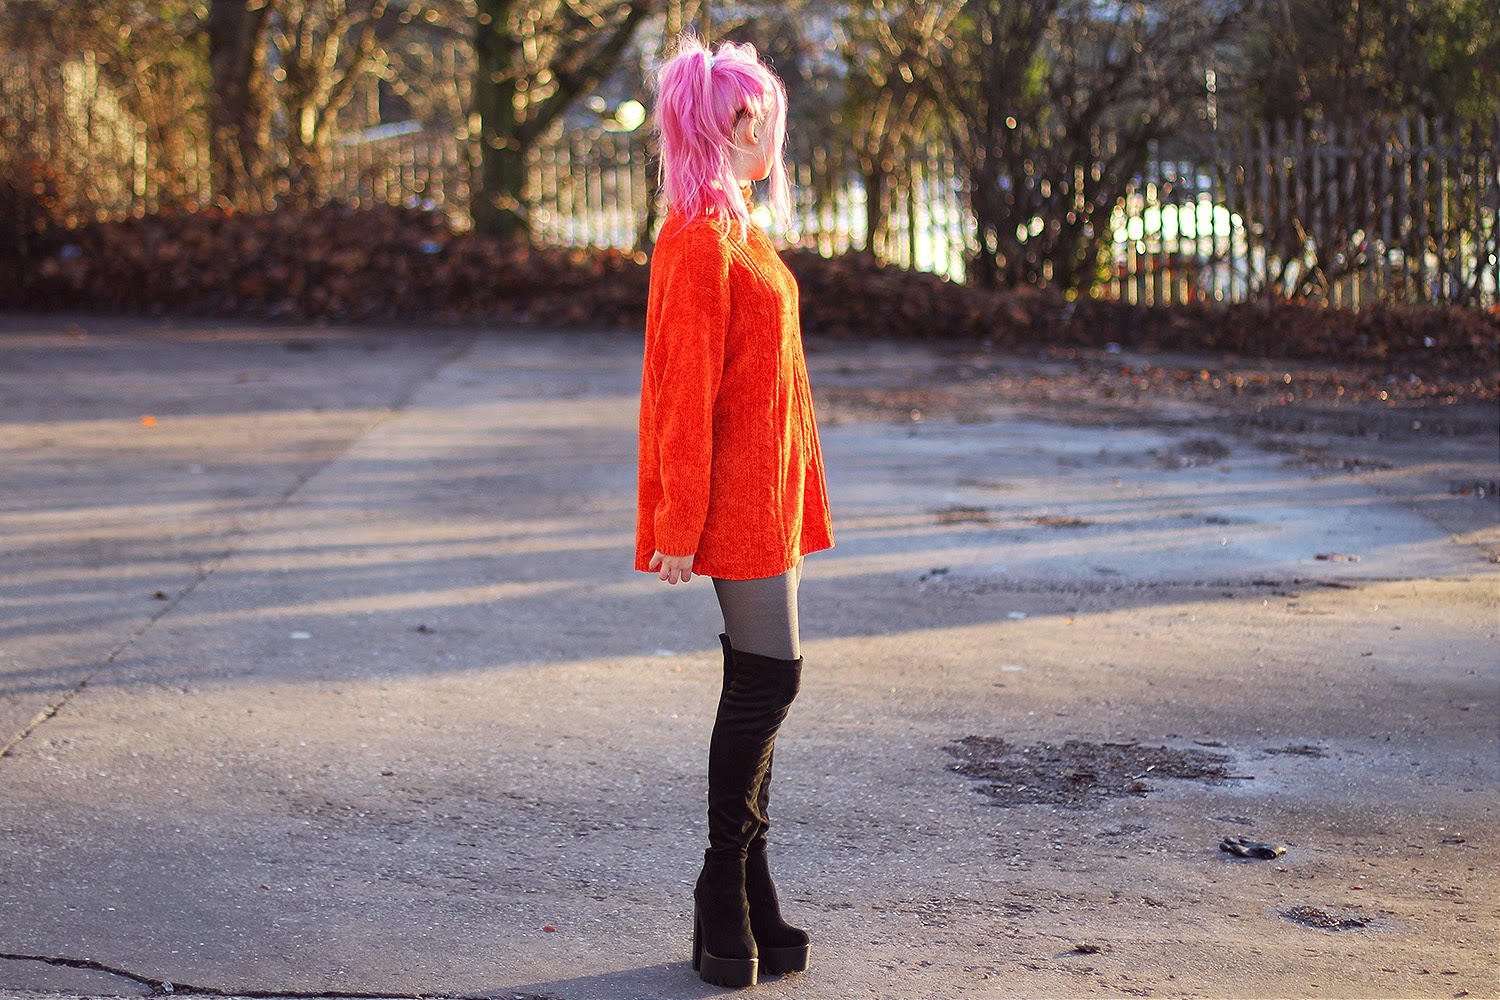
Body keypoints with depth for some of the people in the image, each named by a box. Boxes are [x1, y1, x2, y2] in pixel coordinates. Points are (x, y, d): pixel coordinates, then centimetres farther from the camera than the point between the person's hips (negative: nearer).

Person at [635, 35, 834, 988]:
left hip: (766, 490, 10)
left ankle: (747, 903, 17)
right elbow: (686, 389, -18)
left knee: (763, 681, 10)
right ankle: (728, 892, 4)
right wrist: (680, 527, -18)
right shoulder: (701, 237, -15)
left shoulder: (737, 230, 16)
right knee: (767, 676, -7)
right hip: (739, 495, -10)